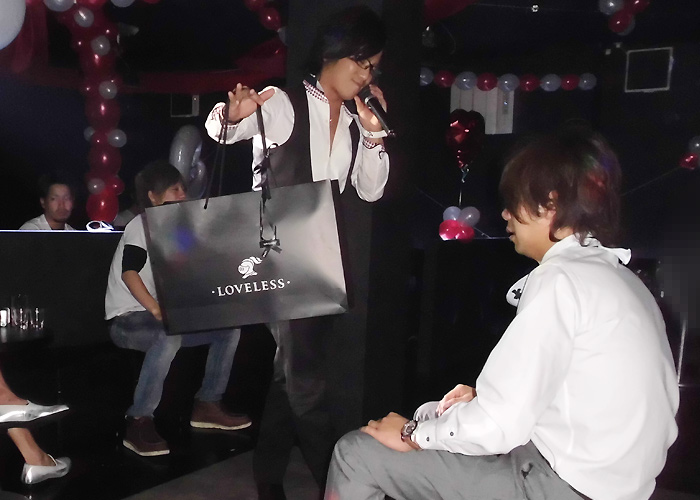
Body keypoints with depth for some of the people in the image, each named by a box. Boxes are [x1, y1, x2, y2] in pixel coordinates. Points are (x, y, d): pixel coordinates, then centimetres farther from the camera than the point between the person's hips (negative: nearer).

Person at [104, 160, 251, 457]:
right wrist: (157, 310, -36)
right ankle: (138, 422, -32)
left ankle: (207, 405, 4)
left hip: (166, 316, 8)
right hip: (126, 320, -8)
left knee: (229, 327, -2)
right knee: (169, 334, -40)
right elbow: (129, 272, -24)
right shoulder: (141, 226, -9)